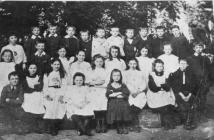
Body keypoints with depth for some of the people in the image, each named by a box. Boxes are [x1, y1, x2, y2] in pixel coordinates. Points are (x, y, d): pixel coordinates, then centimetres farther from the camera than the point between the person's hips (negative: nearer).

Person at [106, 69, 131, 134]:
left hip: (122, 101, 1)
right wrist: (119, 93, -3)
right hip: (113, 102, -1)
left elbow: (126, 94, 0)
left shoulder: (123, 85, 17)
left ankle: (124, 127, -13)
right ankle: (119, 127, -13)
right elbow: (108, 95, -1)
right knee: (115, 108, -28)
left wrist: (115, 94, -5)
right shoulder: (110, 85, 15)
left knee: (124, 107, -27)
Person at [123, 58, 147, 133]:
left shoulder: (140, 73, 21)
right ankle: (136, 124, -18)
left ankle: (134, 124, -18)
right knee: (132, 105, -29)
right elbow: (124, 84, 7)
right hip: (129, 93, -1)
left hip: (139, 93, 1)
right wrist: (131, 92, -10)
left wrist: (137, 91, -7)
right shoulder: (125, 73, 19)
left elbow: (144, 85, 11)